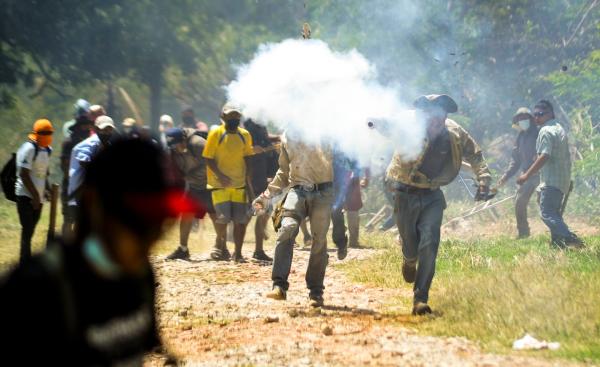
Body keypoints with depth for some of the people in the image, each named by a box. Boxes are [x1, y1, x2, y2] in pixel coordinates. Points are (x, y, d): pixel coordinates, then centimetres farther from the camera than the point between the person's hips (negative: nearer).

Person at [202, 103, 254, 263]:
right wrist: (220, 175, -18)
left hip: (239, 184, 4)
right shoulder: (216, 134, -6)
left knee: (241, 219, 0)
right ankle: (220, 243, 15)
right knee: (223, 217, -13)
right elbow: (209, 158, -6)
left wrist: (247, 177, 4)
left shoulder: (245, 135, 6)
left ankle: (238, 253, 11)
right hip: (220, 184, -4)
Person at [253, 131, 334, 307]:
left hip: (323, 192, -2)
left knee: (319, 240, -3)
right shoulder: (287, 136, 15)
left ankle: (316, 292, 9)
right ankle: (279, 285, -26)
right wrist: (268, 195, 19)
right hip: (298, 190, 2)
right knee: (287, 229, -20)